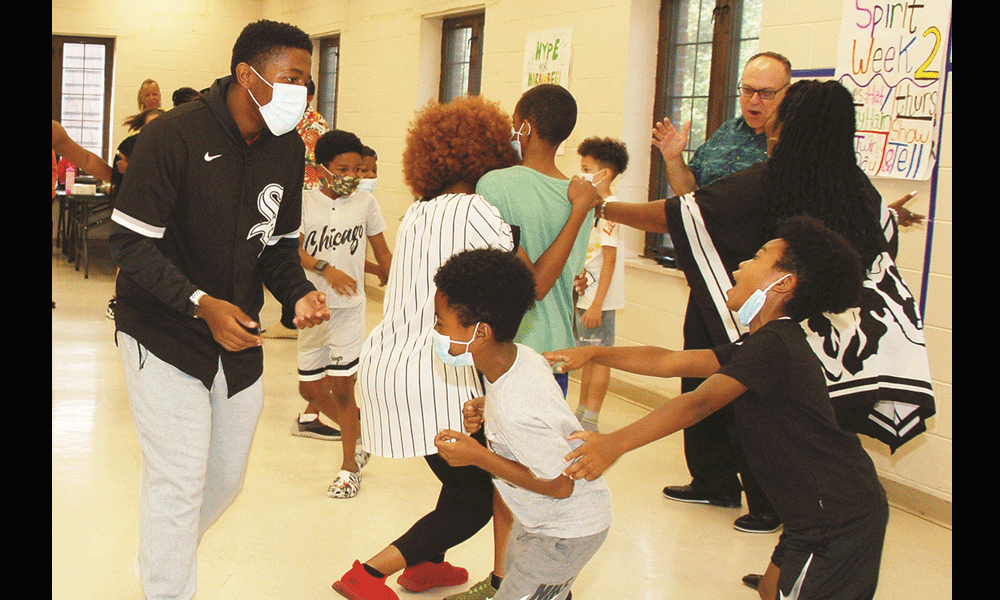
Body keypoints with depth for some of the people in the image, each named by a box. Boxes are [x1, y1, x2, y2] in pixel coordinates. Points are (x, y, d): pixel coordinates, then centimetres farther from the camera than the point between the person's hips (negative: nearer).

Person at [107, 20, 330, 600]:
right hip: (164, 339, -6)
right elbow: (132, 241, -18)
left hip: (239, 341, 7)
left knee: (225, 481, 17)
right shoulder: (174, 134, -19)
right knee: (179, 483, -5)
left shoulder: (288, 147, 1)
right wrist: (202, 304, -30)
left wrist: (298, 293, -14)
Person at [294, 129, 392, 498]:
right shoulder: (304, 202, -5)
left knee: (342, 387, -2)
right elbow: (294, 250, -12)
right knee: (309, 388, 9)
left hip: (350, 307, -2)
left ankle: (350, 465, 15)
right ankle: (358, 437, 33)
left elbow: (382, 253, 9)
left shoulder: (365, 203, -1)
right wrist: (326, 269, -27)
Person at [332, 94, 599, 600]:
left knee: (465, 474, 26)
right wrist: (580, 210, -8)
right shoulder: (476, 211, -12)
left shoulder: (418, 212, 13)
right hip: (431, 374, -9)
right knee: (475, 501, 2)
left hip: (384, 362, 9)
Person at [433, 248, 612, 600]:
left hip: (568, 531, -9)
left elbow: (560, 485, -28)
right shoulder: (522, 356, -14)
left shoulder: (515, 413, -39)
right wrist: (487, 409, -6)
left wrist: (478, 456, -26)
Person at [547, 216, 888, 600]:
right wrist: (593, 353, 9)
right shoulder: (766, 343, 13)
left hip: (839, 523, -10)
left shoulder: (773, 344, -19)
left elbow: (699, 403, -28)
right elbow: (668, 362, 12)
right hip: (822, 515, 10)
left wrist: (615, 443, -32)